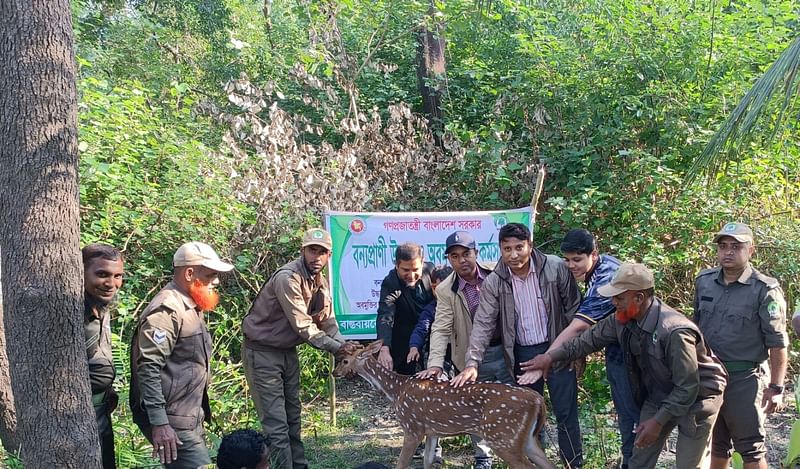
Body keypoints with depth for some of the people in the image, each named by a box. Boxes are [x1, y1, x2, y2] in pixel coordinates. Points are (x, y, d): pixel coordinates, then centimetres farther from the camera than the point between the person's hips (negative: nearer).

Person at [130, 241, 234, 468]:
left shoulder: (190, 307, 14)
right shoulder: (167, 310, -17)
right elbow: (148, 369, -23)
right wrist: (159, 424, -26)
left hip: (190, 418, 10)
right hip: (172, 421, -10)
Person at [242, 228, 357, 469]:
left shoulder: (320, 282, 4)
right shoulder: (288, 278, -25)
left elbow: (328, 323, 3)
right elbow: (304, 326, -27)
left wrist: (345, 346, -14)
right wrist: (337, 347, -25)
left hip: (289, 351, 9)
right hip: (262, 352, -9)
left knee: (292, 417, 18)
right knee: (276, 423, -8)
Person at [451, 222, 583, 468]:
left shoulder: (556, 268, -14)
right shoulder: (493, 283, -10)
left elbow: (573, 308, -5)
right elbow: (483, 324, -11)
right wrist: (472, 363, -21)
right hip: (522, 354, 2)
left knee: (566, 413, 3)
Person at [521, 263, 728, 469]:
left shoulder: (675, 332, -35)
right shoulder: (623, 319, -13)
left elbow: (687, 388, -27)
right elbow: (592, 338, 3)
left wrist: (658, 421, -22)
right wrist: (551, 356, -1)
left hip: (696, 396, -7)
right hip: (659, 395, 7)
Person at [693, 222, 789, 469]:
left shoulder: (765, 290, -12)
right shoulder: (704, 281, 4)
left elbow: (777, 343, -12)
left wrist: (776, 388, -14)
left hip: (744, 379, -5)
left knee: (751, 448, 2)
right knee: (716, 443, 18)